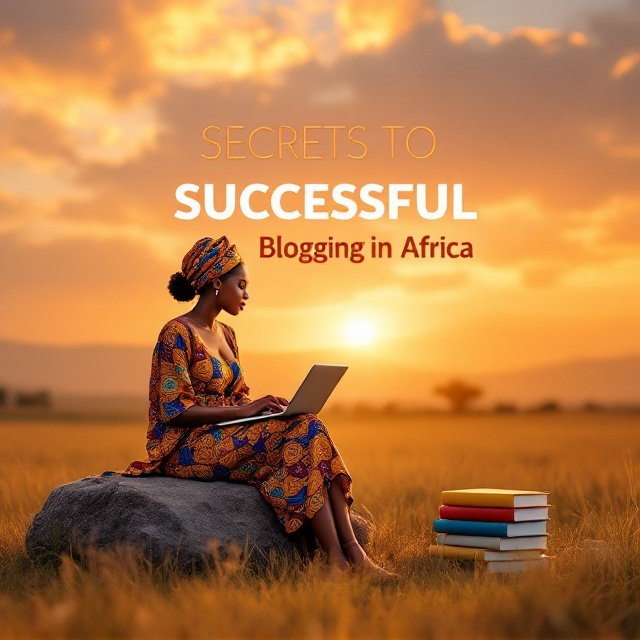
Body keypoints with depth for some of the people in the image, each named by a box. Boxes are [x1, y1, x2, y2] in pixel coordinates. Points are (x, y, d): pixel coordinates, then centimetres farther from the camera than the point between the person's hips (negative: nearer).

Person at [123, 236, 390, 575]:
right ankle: (338, 558, -29)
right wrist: (245, 409, -18)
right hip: (186, 449, -8)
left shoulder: (225, 334, 18)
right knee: (302, 433, -26)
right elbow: (175, 410, -15)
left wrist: (260, 405, -1)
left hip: (226, 436, 8)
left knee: (310, 430, -19)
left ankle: (351, 550, -29)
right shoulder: (176, 334, -9)